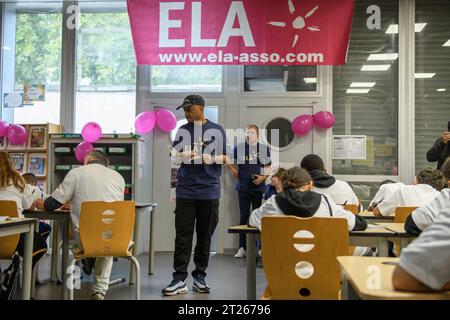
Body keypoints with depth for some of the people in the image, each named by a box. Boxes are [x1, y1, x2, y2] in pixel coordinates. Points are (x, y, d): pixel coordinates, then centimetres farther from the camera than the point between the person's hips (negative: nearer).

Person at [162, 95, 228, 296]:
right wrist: (185, 156, -13)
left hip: (209, 191, -1)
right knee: (183, 236, -2)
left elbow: (226, 158, 6)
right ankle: (179, 279, 1)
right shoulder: (183, 131, 9)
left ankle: (200, 277, 16)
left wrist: (211, 158, -13)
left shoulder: (217, 130, 4)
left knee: (205, 236, 6)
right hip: (185, 191, 1)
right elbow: (174, 158, 7)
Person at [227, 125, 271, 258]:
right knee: (244, 217, 5)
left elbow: (268, 167, 8)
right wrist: (230, 167, -5)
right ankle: (242, 247, 10)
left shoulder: (263, 148, 5)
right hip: (243, 187, 1)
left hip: (258, 188, -1)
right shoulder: (239, 148, 6)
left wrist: (263, 177, -7)